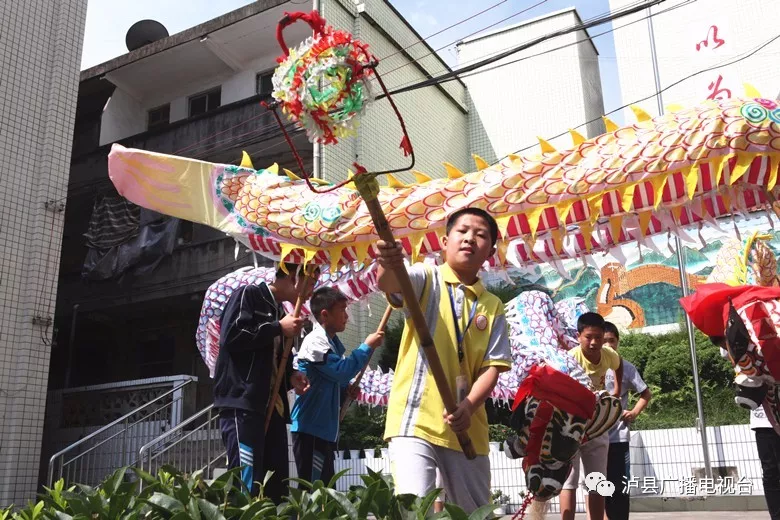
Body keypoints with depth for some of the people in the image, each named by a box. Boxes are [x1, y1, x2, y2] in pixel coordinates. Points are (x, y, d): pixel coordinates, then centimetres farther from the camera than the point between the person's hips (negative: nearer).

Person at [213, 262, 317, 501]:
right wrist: (279, 328, -8)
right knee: (245, 485, -14)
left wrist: (291, 375, 7)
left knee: (276, 486, 4)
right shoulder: (249, 295, 0)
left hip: (272, 407, 8)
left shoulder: (280, 311, 23)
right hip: (243, 404, -8)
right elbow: (231, 336, -15)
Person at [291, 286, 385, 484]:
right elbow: (341, 370, -21)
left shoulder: (333, 343, 16)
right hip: (311, 428, -10)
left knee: (325, 488, 13)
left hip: (326, 428, 10)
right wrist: (367, 346, -13)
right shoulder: (315, 340, -14)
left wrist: (347, 390, 6)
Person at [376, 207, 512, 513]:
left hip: (467, 426, 5)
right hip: (416, 419, -5)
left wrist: (470, 406, -16)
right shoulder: (426, 279, 1)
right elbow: (391, 284, -22)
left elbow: (492, 365, 2)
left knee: (475, 513, 16)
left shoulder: (492, 306, 10)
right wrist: (389, 266, -46)